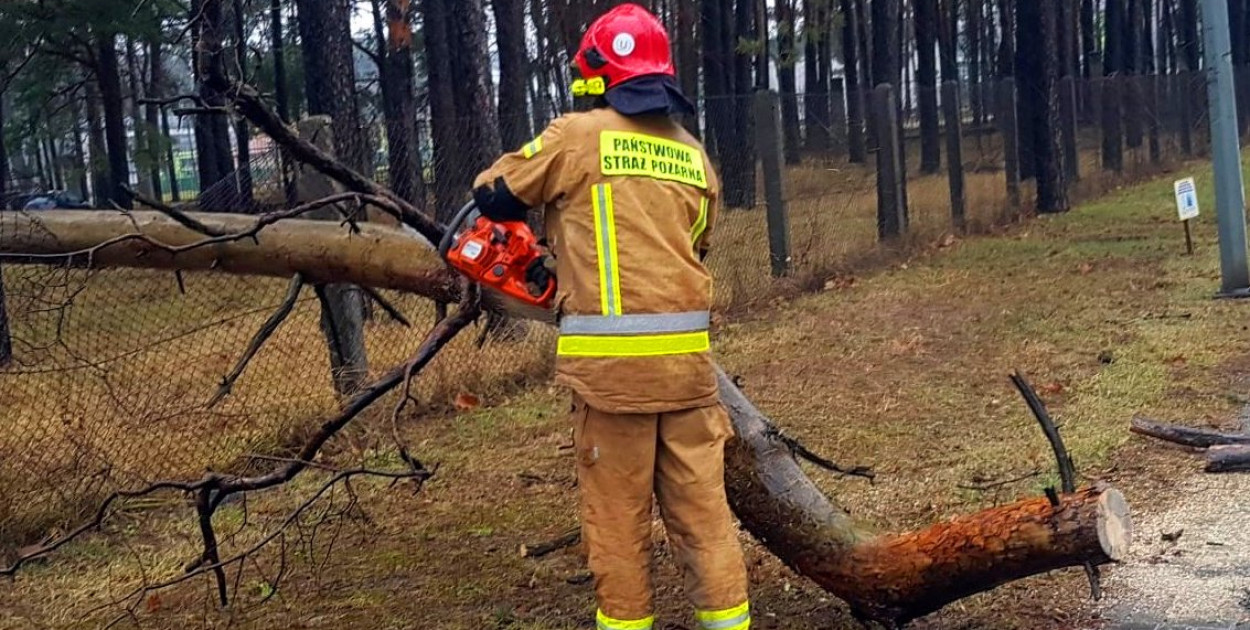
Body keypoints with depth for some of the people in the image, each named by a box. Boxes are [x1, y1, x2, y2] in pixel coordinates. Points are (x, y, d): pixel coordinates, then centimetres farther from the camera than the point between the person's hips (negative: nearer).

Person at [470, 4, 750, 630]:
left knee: (618, 514, 6)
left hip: (612, 357, -4)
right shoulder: (694, 158, 13)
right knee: (702, 508, 10)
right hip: (685, 353, 4)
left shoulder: (578, 136, -2)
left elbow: (493, 195, 7)